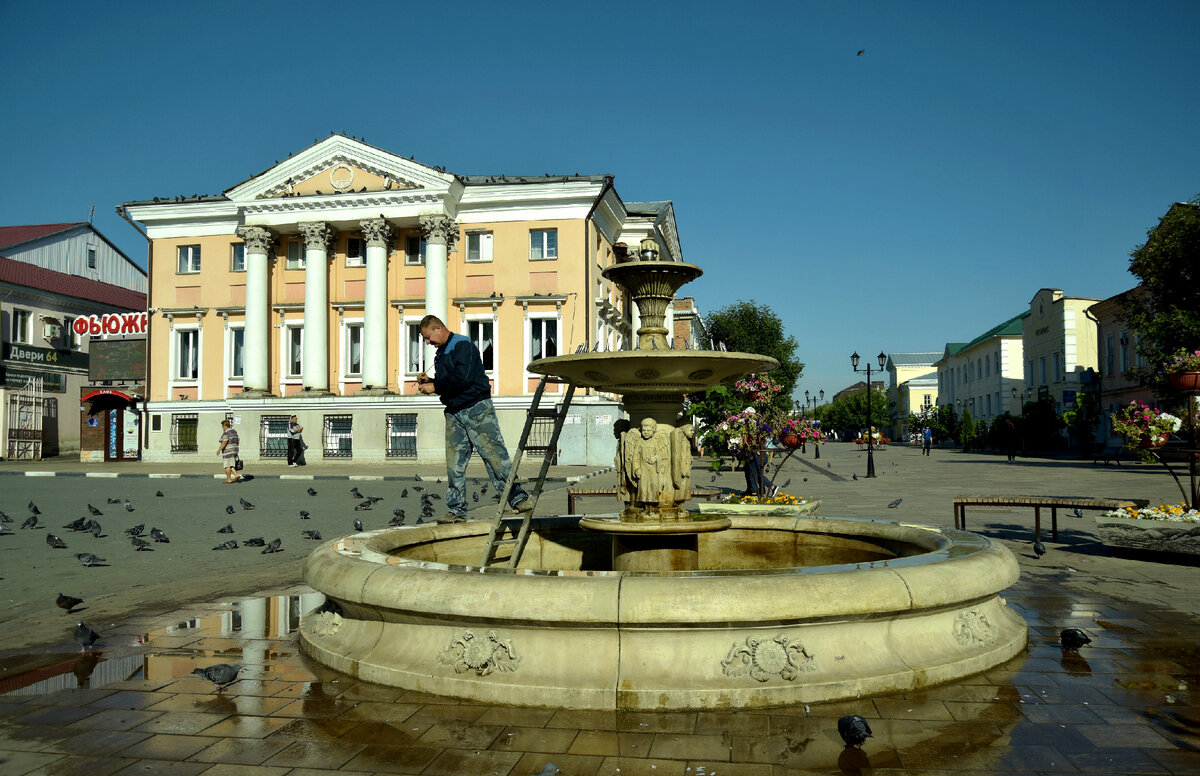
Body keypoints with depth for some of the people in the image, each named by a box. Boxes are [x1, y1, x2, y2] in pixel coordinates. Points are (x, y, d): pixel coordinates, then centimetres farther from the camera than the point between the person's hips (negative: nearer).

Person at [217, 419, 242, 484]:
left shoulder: (226, 432, -13)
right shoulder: (234, 431, 12)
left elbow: (224, 442, -21)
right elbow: (237, 441, 15)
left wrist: (219, 450, -16)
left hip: (227, 451, -8)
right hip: (234, 451, 8)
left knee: (227, 465, -1)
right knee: (231, 465, 13)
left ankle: (229, 480, 0)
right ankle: (236, 475, -3)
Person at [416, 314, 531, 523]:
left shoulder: (463, 345, -8)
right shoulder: (441, 354, 20)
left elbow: (462, 378, -20)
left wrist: (435, 387, -13)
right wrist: (429, 381, 8)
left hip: (477, 410, -8)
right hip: (454, 413, 8)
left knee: (494, 455, -10)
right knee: (454, 464, 3)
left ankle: (518, 498, -5)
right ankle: (456, 510, 6)